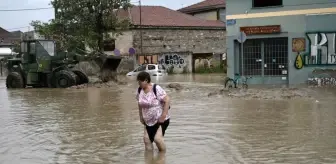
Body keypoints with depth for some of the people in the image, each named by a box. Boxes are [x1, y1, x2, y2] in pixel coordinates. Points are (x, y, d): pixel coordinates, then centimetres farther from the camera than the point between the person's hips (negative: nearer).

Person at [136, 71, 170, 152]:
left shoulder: (156, 89, -20)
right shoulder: (140, 90, 0)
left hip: (160, 120, -7)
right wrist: (141, 116, 12)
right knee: (147, 139, 1)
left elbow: (167, 100, -20)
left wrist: (163, 115, -21)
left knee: (157, 138, -17)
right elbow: (139, 103, 15)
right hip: (148, 121, 7)